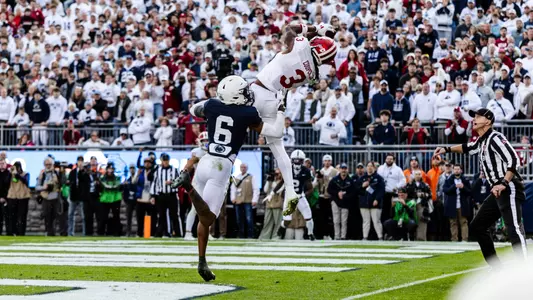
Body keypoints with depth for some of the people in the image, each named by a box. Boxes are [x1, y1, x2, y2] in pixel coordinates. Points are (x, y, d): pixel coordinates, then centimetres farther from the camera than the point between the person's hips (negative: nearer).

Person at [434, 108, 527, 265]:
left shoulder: (495, 138, -12)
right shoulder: (481, 142, 17)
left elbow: (513, 160, -22)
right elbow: (467, 148, 40)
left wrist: (504, 184, -29)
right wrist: (447, 149, 32)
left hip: (510, 189, -11)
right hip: (497, 192, 11)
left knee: (514, 229, -21)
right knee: (477, 227, 14)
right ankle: (497, 268, 16)